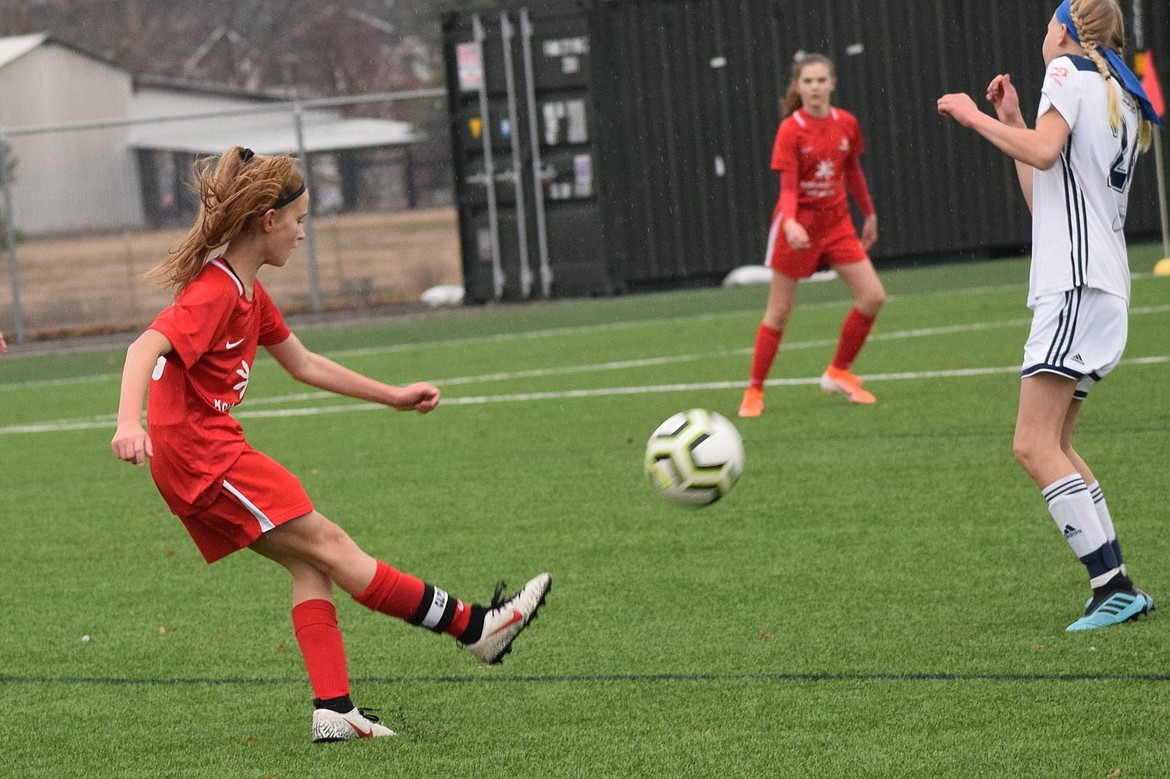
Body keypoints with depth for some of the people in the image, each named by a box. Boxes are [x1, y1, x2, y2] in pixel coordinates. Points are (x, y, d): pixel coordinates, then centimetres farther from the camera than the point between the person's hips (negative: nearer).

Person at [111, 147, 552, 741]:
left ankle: (333, 710, -1)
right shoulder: (215, 292, -16)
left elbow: (303, 364, 25)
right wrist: (129, 423, -45)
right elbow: (145, 348, -29)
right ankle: (473, 627, -2)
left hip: (208, 454, 10)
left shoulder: (247, 291, 15)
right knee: (326, 545, -5)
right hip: (199, 453, -10)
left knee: (309, 564, 5)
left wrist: (392, 397, 27)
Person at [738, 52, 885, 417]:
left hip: (836, 222, 5)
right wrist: (790, 223, -36)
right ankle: (754, 391, 13)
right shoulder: (790, 130, -14)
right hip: (798, 225, -5)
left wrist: (869, 215, 21)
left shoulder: (846, 124, -1)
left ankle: (838, 373, 12)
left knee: (873, 297, -5)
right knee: (779, 312, 1)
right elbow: (788, 186, -18)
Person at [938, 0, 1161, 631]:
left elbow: (1044, 152, -20)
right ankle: (1119, 591, 7)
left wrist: (976, 117, -8)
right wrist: (1011, 121, 27)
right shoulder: (1121, 100, 26)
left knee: (1035, 446, -15)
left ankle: (1113, 585, -21)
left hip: (1078, 284, -10)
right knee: (1055, 445, 12)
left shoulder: (1070, 71, -1)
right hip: (1097, 289, 10)